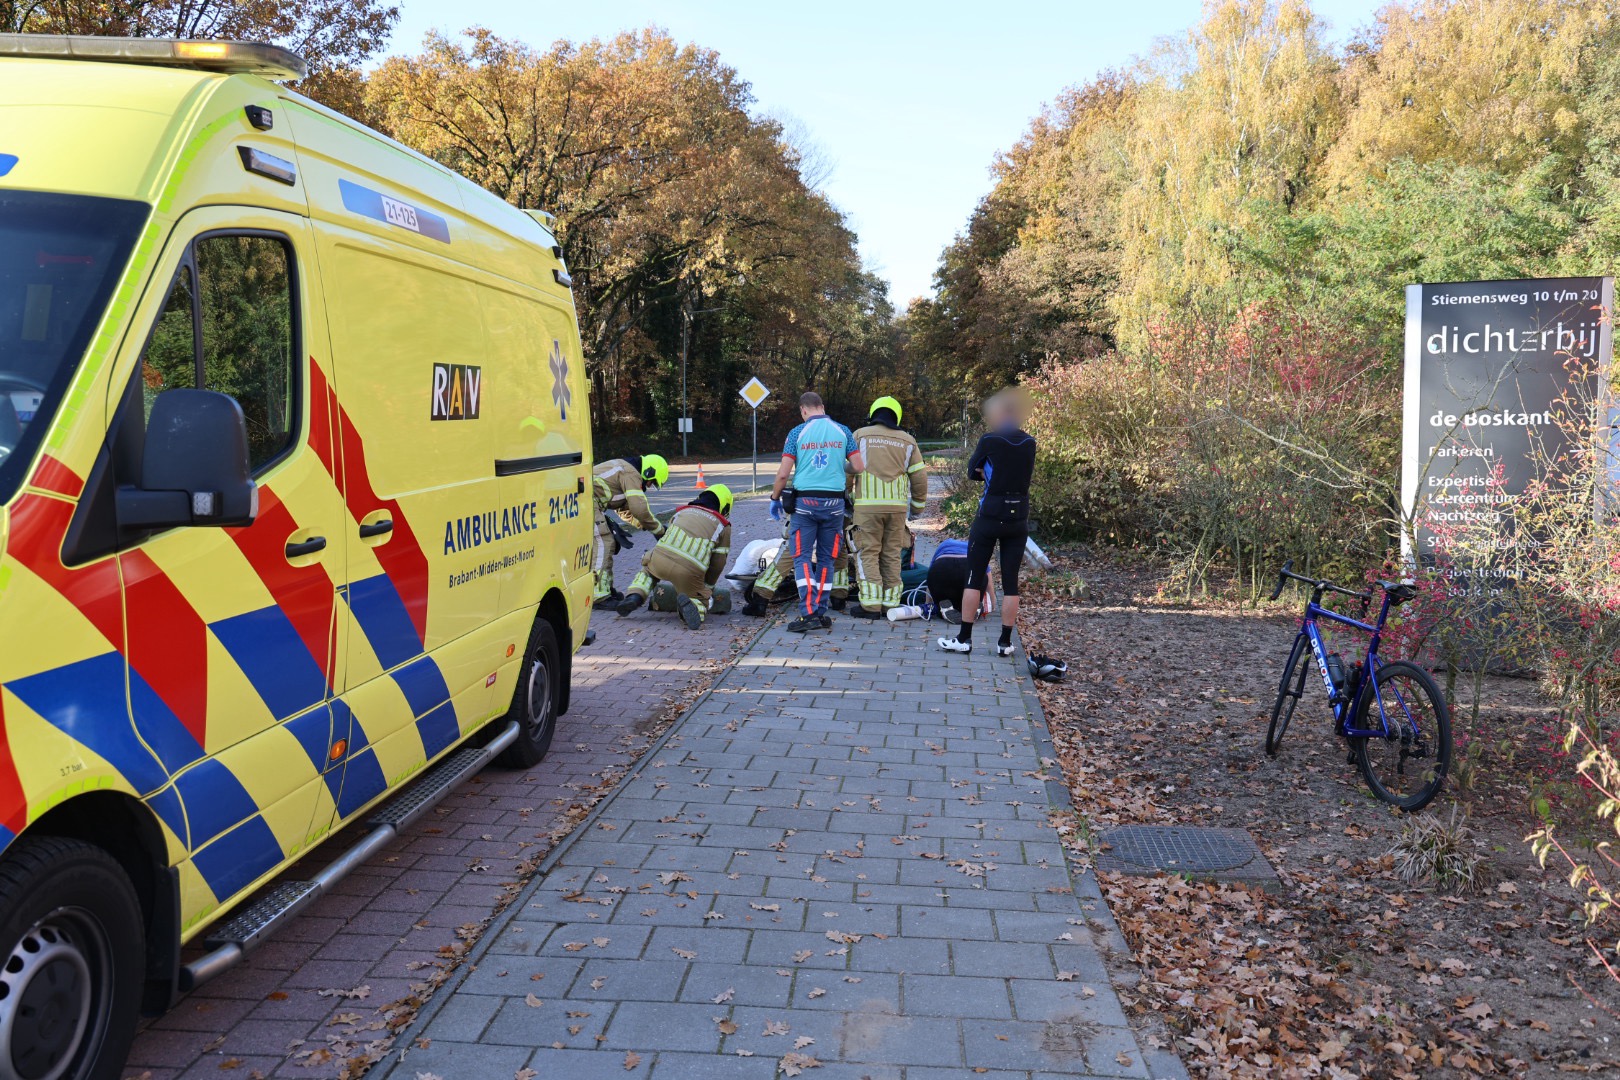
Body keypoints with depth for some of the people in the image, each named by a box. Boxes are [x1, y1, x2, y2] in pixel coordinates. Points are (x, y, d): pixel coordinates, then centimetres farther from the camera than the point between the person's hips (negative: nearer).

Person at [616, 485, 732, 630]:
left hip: (660, 559, 3)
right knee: (703, 600, 20)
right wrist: (708, 586, 35)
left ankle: (635, 595, 10)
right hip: (689, 572, -3)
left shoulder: (683, 510, 28)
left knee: (648, 566, 38)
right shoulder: (723, 526, 19)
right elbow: (718, 564, 19)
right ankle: (690, 605, -17)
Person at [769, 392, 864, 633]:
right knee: (826, 559, 10)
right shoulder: (842, 431, 4)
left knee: (802, 557, 0)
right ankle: (821, 613, 11)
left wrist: (775, 498, 10)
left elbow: (783, 473, -5)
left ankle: (809, 612, -12)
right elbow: (859, 468, 2)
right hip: (834, 502, 2)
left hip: (805, 501, -2)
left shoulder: (797, 433, -2)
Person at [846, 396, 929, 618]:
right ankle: (891, 602, 12)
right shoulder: (908, 441, 13)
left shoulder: (861, 435, 5)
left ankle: (871, 605, -5)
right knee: (892, 554, 10)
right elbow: (919, 477, 12)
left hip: (868, 505, -3)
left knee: (868, 553, 0)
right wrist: (918, 506, 22)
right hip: (898, 506, 3)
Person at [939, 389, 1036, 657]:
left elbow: (973, 471, 1)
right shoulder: (1030, 443, 3)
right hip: (1019, 517, 4)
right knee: (1010, 581, 7)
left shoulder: (989, 441, -11)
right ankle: (1005, 642, 10)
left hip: (990, 516, -4)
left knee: (974, 577, 5)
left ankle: (964, 638, 8)